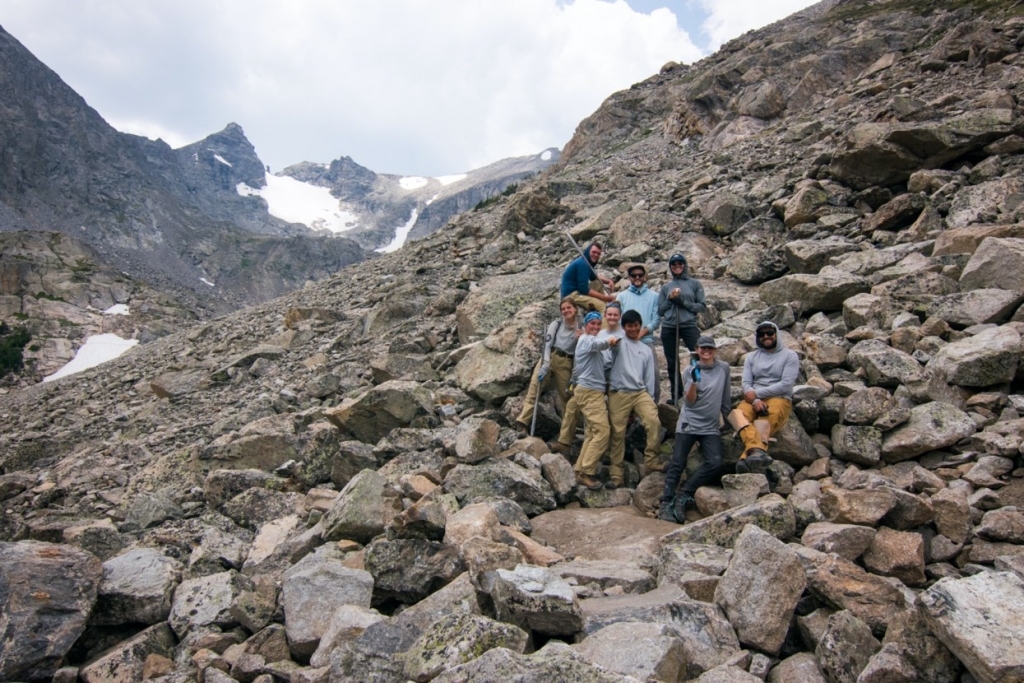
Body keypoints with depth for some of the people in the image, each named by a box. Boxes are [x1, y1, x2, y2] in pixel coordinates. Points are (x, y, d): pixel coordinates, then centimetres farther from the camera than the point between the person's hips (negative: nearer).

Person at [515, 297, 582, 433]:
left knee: (565, 396, 5)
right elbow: (547, 344, -2)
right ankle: (523, 424, -16)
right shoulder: (556, 324, 7)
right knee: (534, 390, -12)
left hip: (566, 364, 0)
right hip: (549, 358, 0)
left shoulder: (581, 329, 7)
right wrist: (545, 366, -14)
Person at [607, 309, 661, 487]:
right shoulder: (619, 343, 11)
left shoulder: (647, 350, 19)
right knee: (618, 433, -1)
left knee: (654, 422, -20)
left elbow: (649, 377, 16)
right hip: (618, 393, -3)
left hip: (640, 392, 3)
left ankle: (651, 460, -7)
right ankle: (616, 474, 6)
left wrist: (650, 398, 9)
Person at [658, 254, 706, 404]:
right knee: (672, 363, 7)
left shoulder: (695, 283, 8)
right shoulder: (665, 287, 13)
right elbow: (660, 311, 11)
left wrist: (683, 302, -9)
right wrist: (670, 299, -5)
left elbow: (703, 306, 2)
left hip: (689, 326, -3)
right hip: (668, 328, 3)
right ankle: (676, 396, 17)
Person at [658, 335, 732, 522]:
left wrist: (725, 415, 19)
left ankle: (683, 495, -8)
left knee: (715, 463, -16)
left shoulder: (724, 368, 7)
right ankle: (666, 503, -6)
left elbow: (725, 396, 17)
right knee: (677, 464, -8)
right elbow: (689, 401, -7)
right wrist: (694, 382, -21)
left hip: (711, 427, 2)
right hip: (688, 424, -2)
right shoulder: (690, 371, 1)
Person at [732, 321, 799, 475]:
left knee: (762, 424, -37)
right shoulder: (751, 356, 20)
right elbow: (746, 383, 9)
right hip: (753, 399, 3)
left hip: (779, 399, -3)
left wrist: (757, 393, -9)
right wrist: (755, 400, -13)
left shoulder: (790, 355, 8)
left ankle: (747, 459, -58)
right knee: (736, 414, -34)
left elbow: (786, 385, -5)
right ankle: (757, 451, -59)